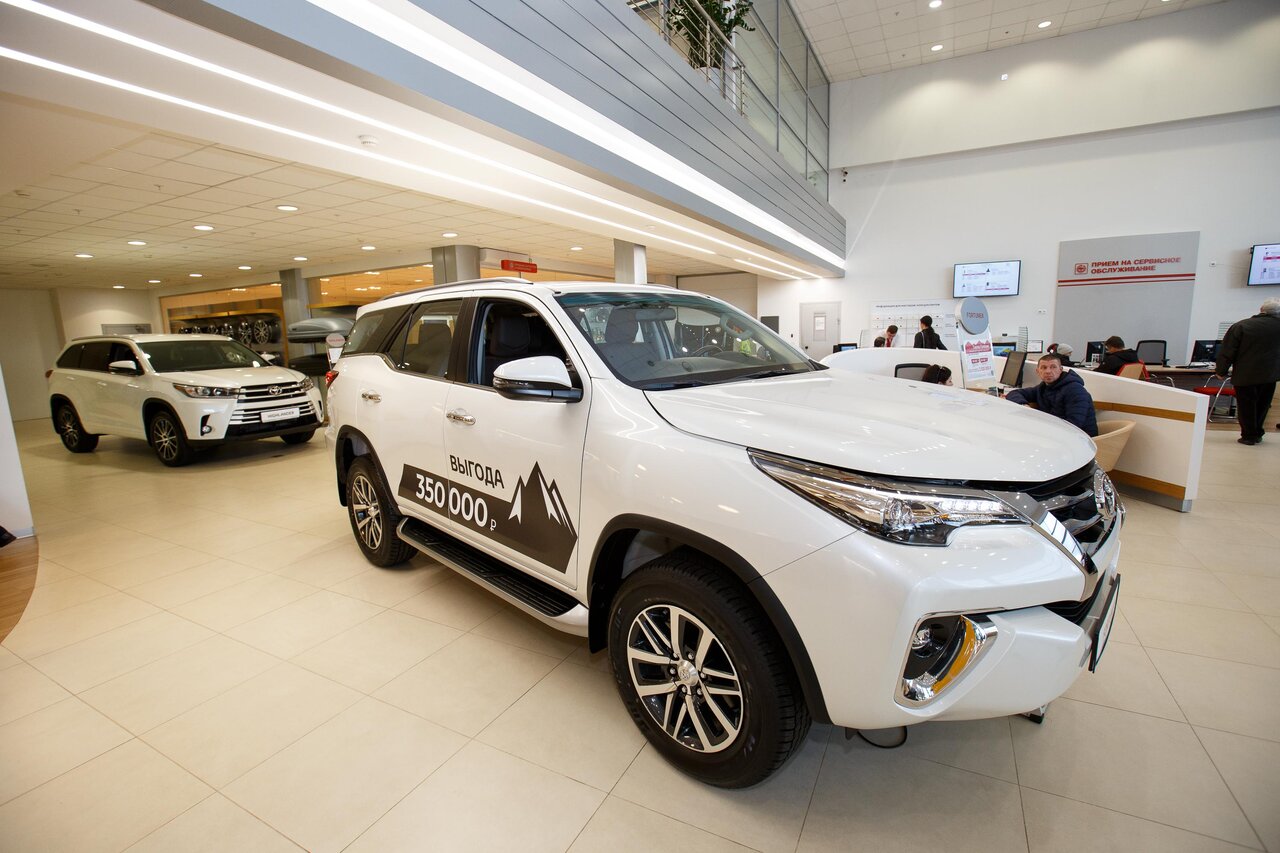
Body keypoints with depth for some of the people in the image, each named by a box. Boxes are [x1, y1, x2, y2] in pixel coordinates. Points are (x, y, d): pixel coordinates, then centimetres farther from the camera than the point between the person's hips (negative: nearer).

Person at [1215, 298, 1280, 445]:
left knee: (1247, 406, 6)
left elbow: (1227, 352, -9)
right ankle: (1257, 433, 25)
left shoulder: (1240, 326, -10)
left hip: (1245, 375, -3)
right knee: (1262, 405, 17)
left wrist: (1221, 371, -1)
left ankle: (1249, 436, 9)